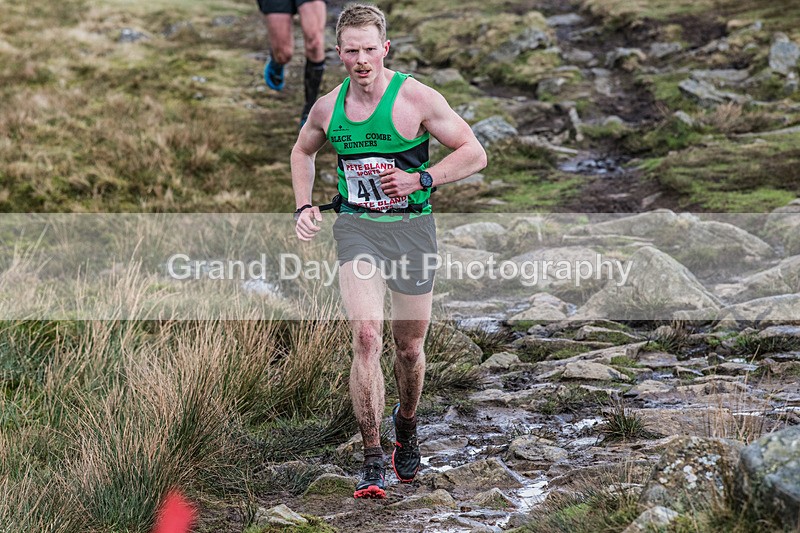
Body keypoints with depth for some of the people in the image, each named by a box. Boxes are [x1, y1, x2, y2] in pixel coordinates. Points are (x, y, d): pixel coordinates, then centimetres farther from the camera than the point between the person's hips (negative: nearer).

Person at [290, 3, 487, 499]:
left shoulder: (417, 98, -10)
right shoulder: (328, 108, 1)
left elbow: (474, 153, -7)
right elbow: (303, 150, 23)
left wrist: (420, 180, -19)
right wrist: (305, 205, 8)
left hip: (411, 228, -1)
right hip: (356, 227, 1)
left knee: (409, 346, 10)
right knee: (366, 337, -17)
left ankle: (407, 426, 42)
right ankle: (373, 460, -12)